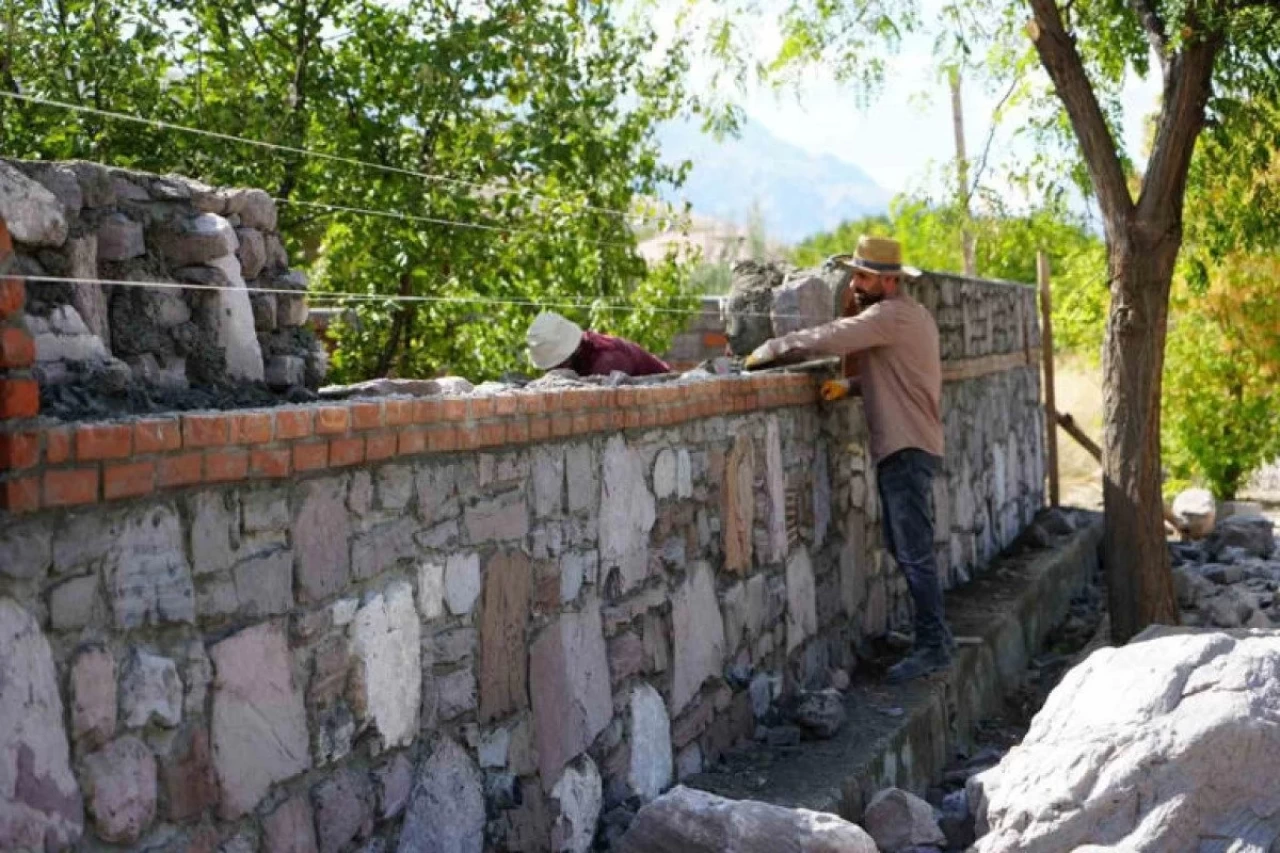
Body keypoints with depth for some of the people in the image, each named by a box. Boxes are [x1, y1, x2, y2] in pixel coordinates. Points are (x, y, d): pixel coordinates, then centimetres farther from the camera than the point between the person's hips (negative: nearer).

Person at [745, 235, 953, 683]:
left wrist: (769, 349, -14)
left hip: (907, 450, -11)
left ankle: (933, 647, -3)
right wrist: (849, 386, 5)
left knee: (914, 553, -7)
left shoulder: (891, 315, -15)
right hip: (905, 446, 11)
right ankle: (933, 634, 22)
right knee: (907, 549, 15)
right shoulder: (906, 314, 17)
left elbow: (829, 338, -24)